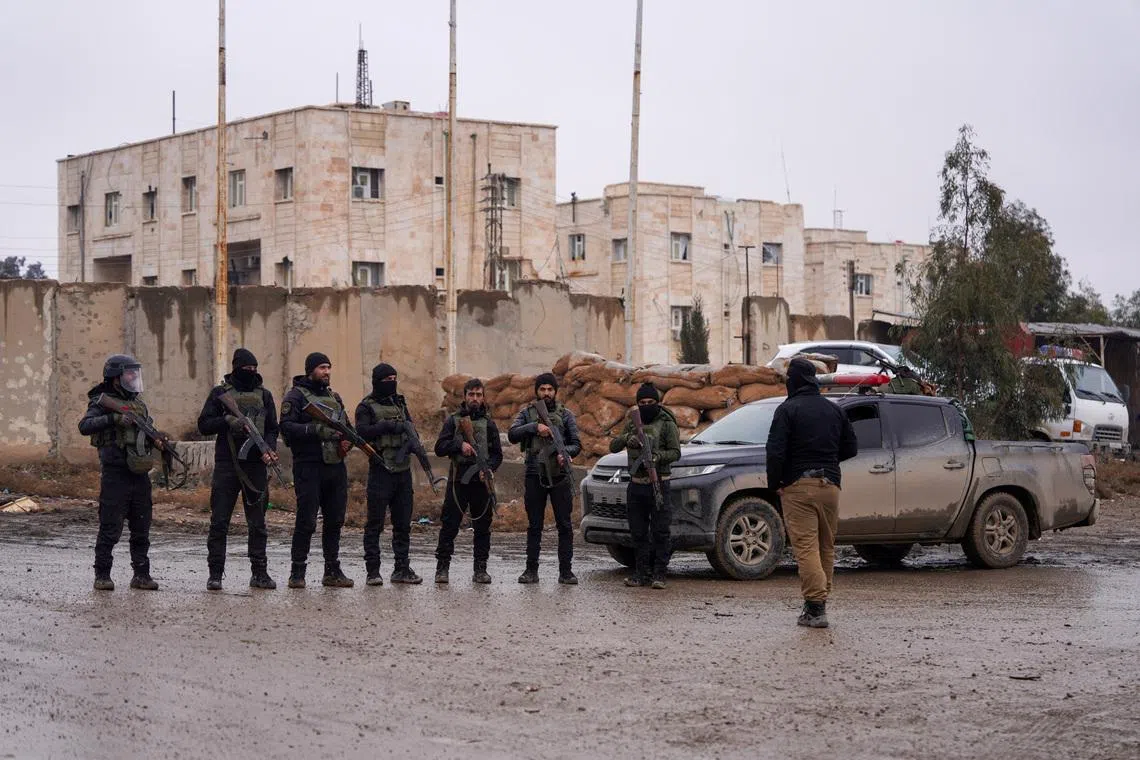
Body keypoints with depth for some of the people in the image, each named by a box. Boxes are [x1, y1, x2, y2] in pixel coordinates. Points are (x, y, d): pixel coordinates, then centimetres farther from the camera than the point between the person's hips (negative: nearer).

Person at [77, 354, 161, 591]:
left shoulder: (138, 403, 16)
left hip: (139, 473, 7)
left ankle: (141, 574, 15)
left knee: (141, 528, 9)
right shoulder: (102, 402, -5)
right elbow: (85, 426, -21)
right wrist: (113, 418, -30)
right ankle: (102, 575, 3)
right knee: (110, 527, -4)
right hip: (115, 473, -6)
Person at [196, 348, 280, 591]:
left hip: (256, 466, 3)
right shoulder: (220, 393, 4)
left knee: (258, 523, 6)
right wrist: (228, 420, -16)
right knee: (219, 522, -2)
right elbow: (204, 425, 0)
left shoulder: (264, 395, 12)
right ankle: (215, 573, 2)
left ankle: (259, 573, 12)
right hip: (227, 464, -2)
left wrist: (268, 450, -8)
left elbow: (272, 428, 10)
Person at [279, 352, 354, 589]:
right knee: (306, 522, -7)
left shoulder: (334, 397, 19)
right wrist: (318, 430, -23)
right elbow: (286, 427, -15)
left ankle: (333, 571, 17)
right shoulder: (296, 396, -4)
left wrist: (347, 441, 4)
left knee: (335, 520, 9)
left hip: (336, 466, 7)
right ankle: (297, 572, -1)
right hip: (309, 466, -7)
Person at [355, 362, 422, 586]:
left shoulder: (400, 404, 16)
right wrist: (388, 426, -22)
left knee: (403, 523, 8)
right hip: (381, 471, -6)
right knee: (375, 524, -3)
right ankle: (373, 571, 0)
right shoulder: (367, 407, -2)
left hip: (403, 470, 6)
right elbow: (362, 431, -17)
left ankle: (402, 569, 15)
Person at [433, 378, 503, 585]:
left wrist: (489, 468, -9)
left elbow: (497, 454, 10)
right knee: (449, 526, -3)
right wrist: (459, 445, -16)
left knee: (483, 527, 3)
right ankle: (442, 568, 2)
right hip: (458, 480, -2)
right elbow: (440, 448, 0)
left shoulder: (488, 424, 11)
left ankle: (480, 569, 9)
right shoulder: (453, 421, 7)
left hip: (481, 482, 2)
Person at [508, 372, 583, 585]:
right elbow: (512, 435, -6)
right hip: (534, 476, 0)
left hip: (560, 476, 0)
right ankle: (531, 570, 10)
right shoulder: (527, 413, 8)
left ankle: (566, 571, 2)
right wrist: (535, 427, -18)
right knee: (534, 526, 5)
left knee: (564, 525, -1)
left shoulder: (565, 415, 8)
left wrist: (565, 452, -16)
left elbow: (576, 443, 5)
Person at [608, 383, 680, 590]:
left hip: (658, 485, -5)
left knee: (660, 532, -5)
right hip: (636, 485, 5)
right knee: (638, 532, 8)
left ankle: (659, 574, -1)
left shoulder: (667, 424, -2)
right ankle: (642, 573, 14)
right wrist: (626, 438, -14)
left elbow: (675, 452, -7)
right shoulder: (633, 423, 12)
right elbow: (613, 447, 7)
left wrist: (657, 456, -25)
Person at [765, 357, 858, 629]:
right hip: (830, 485, 5)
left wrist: (774, 484, -1)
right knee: (826, 547, 14)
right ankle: (819, 603, 18)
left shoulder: (788, 409, -5)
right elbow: (851, 448, 16)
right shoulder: (834, 410, 13)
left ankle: (815, 608, -17)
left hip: (798, 486, -5)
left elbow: (776, 451, -13)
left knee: (805, 547, -9)